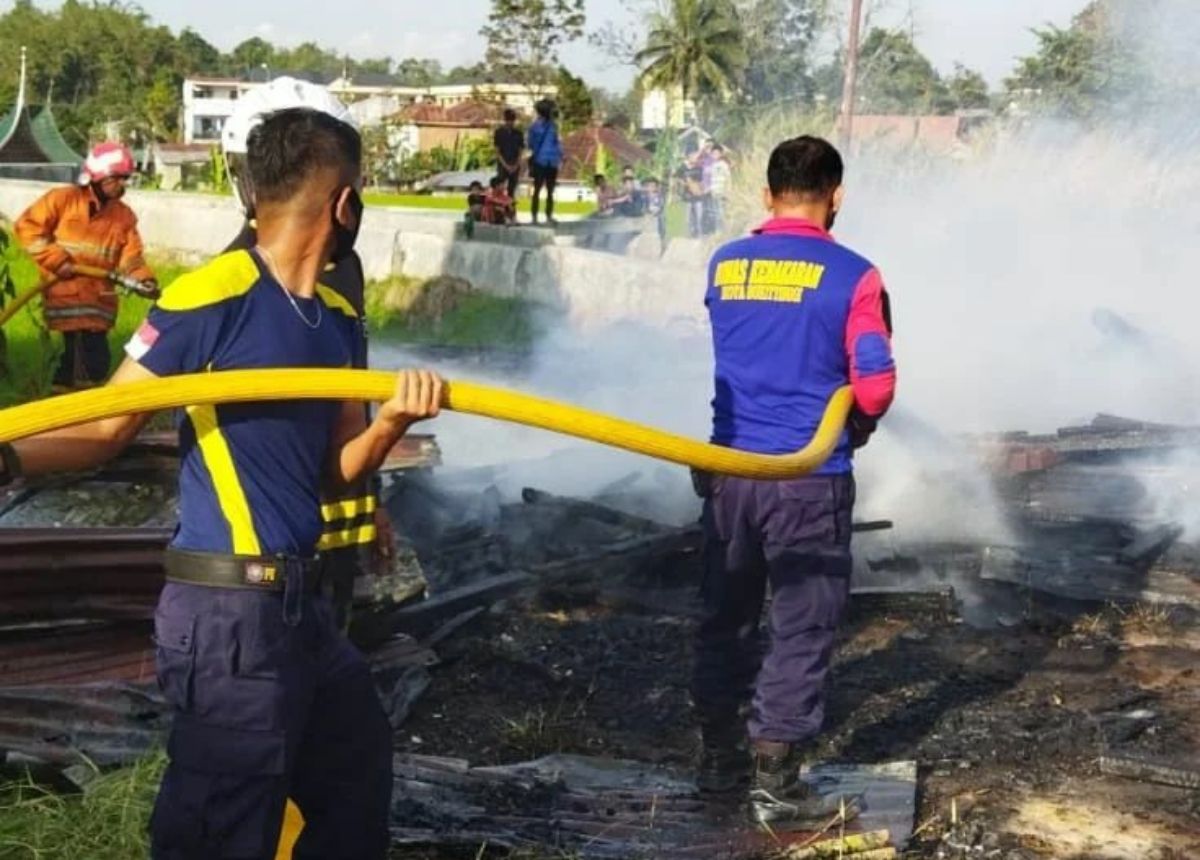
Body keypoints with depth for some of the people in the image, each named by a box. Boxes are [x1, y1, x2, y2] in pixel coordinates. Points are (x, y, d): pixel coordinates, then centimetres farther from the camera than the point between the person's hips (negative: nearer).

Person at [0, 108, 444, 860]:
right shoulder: (210, 299, -14)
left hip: (302, 601, 9)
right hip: (232, 613, -9)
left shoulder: (338, 318, 11)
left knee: (358, 777, 25)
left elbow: (337, 469, 12)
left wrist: (393, 421, -9)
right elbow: (103, 432, -13)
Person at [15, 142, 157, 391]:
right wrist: (55, 259, -13)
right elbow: (27, 227, -4)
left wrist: (143, 278, -20)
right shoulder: (63, 199, -5)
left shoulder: (124, 216, 9)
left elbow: (131, 256, 2)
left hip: (99, 299, 6)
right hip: (66, 294, -6)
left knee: (77, 358, 14)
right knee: (93, 361, -15)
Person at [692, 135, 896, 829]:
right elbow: (876, 383, -11)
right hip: (810, 478, -5)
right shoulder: (852, 276, -10)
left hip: (730, 467, 5)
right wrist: (856, 428, 9)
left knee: (727, 616, 17)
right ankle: (776, 784, 10)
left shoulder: (724, 266, 4)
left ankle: (720, 757, 28)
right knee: (803, 627, 5)